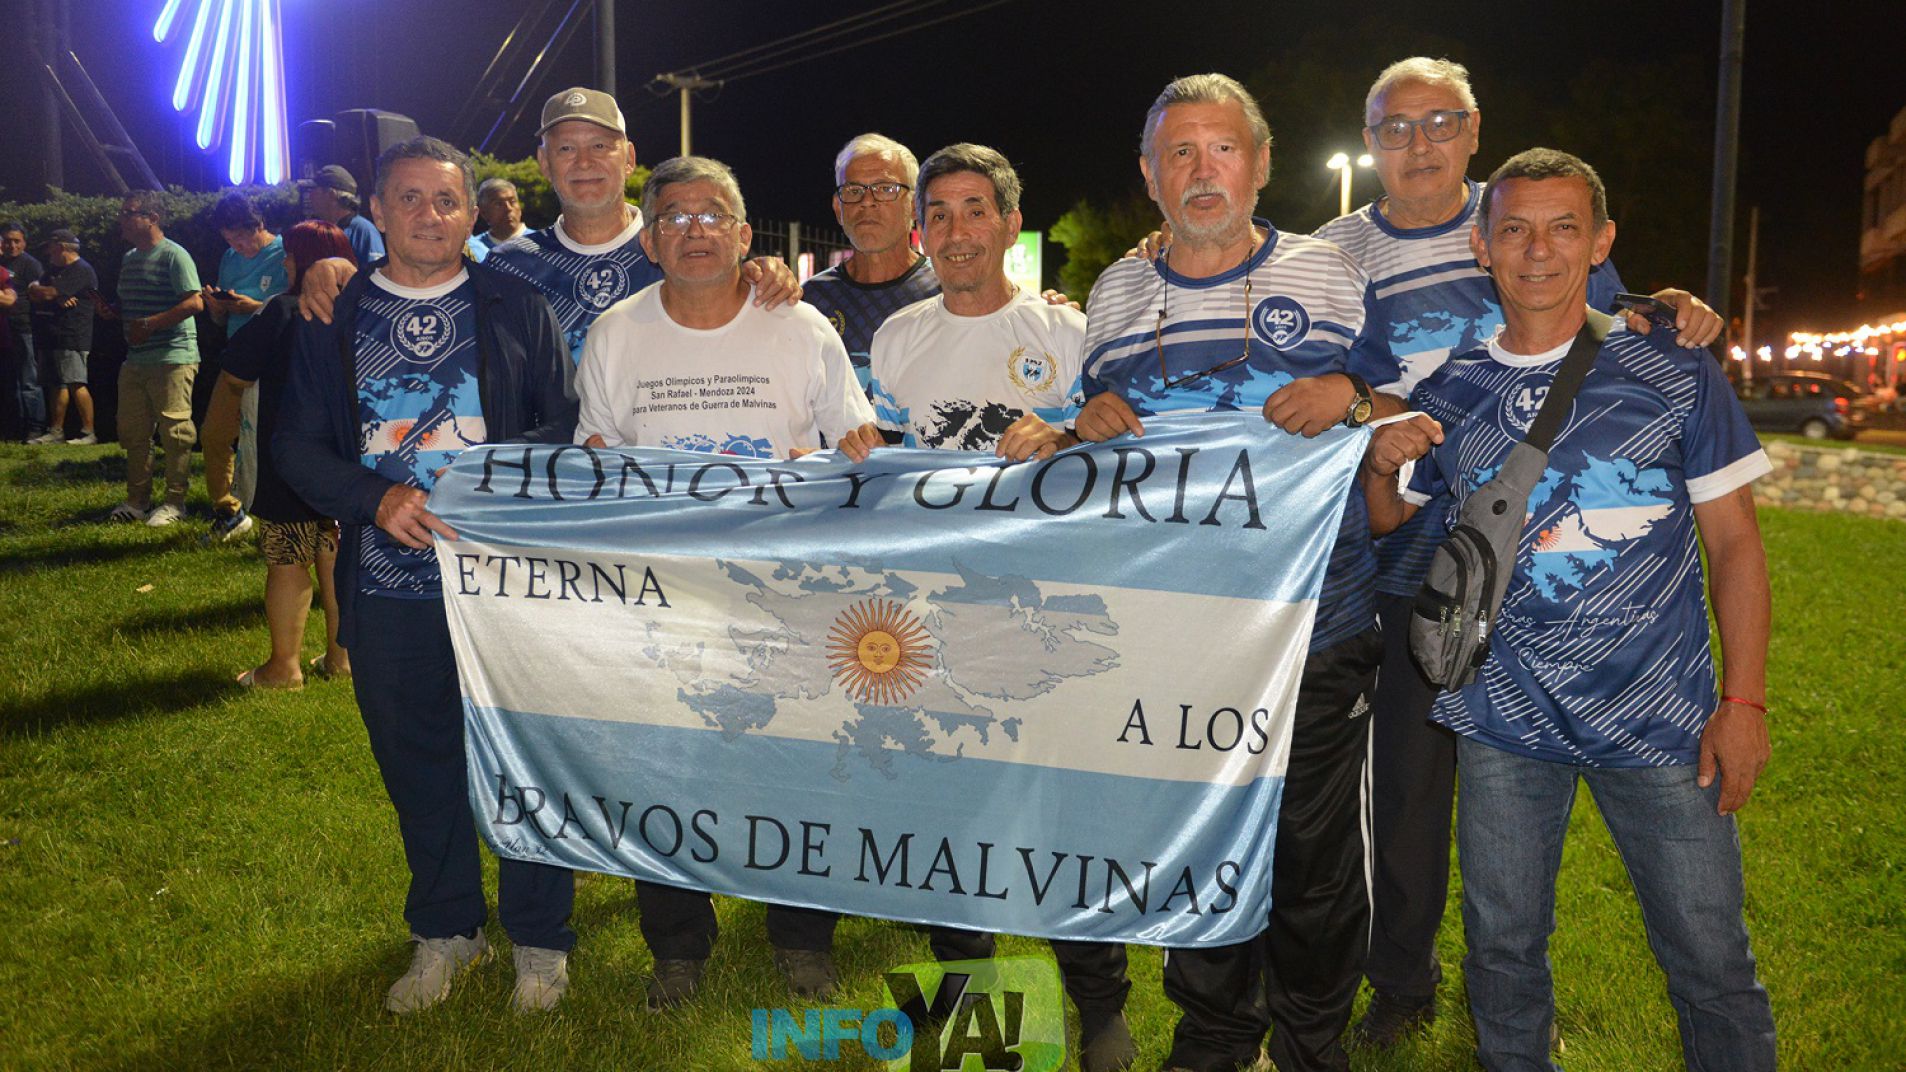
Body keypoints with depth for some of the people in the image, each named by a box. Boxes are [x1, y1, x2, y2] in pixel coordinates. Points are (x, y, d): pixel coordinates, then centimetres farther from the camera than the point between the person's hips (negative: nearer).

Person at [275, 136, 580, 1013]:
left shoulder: (517, 310, 3)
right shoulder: (332, 318, 8)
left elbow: (567, 427, 1)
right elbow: (296, 445, 6)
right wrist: (378, 499, -11)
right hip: (387, 588, 2)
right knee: (418, 765, 14)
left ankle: (539, 937, 22)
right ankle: (444, 930, 33)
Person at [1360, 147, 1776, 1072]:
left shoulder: (1676, 376, -2)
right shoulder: (1445, 396, 3)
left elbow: (1733, 542, 1)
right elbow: (1390, 526, 14)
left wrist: (1744, 700, -4)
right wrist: (1379, 464, -8)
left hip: (1661, 719, -1)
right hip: (1504, 722, 2)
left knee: (1709, 957, 5)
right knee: (1502, 949, 13)